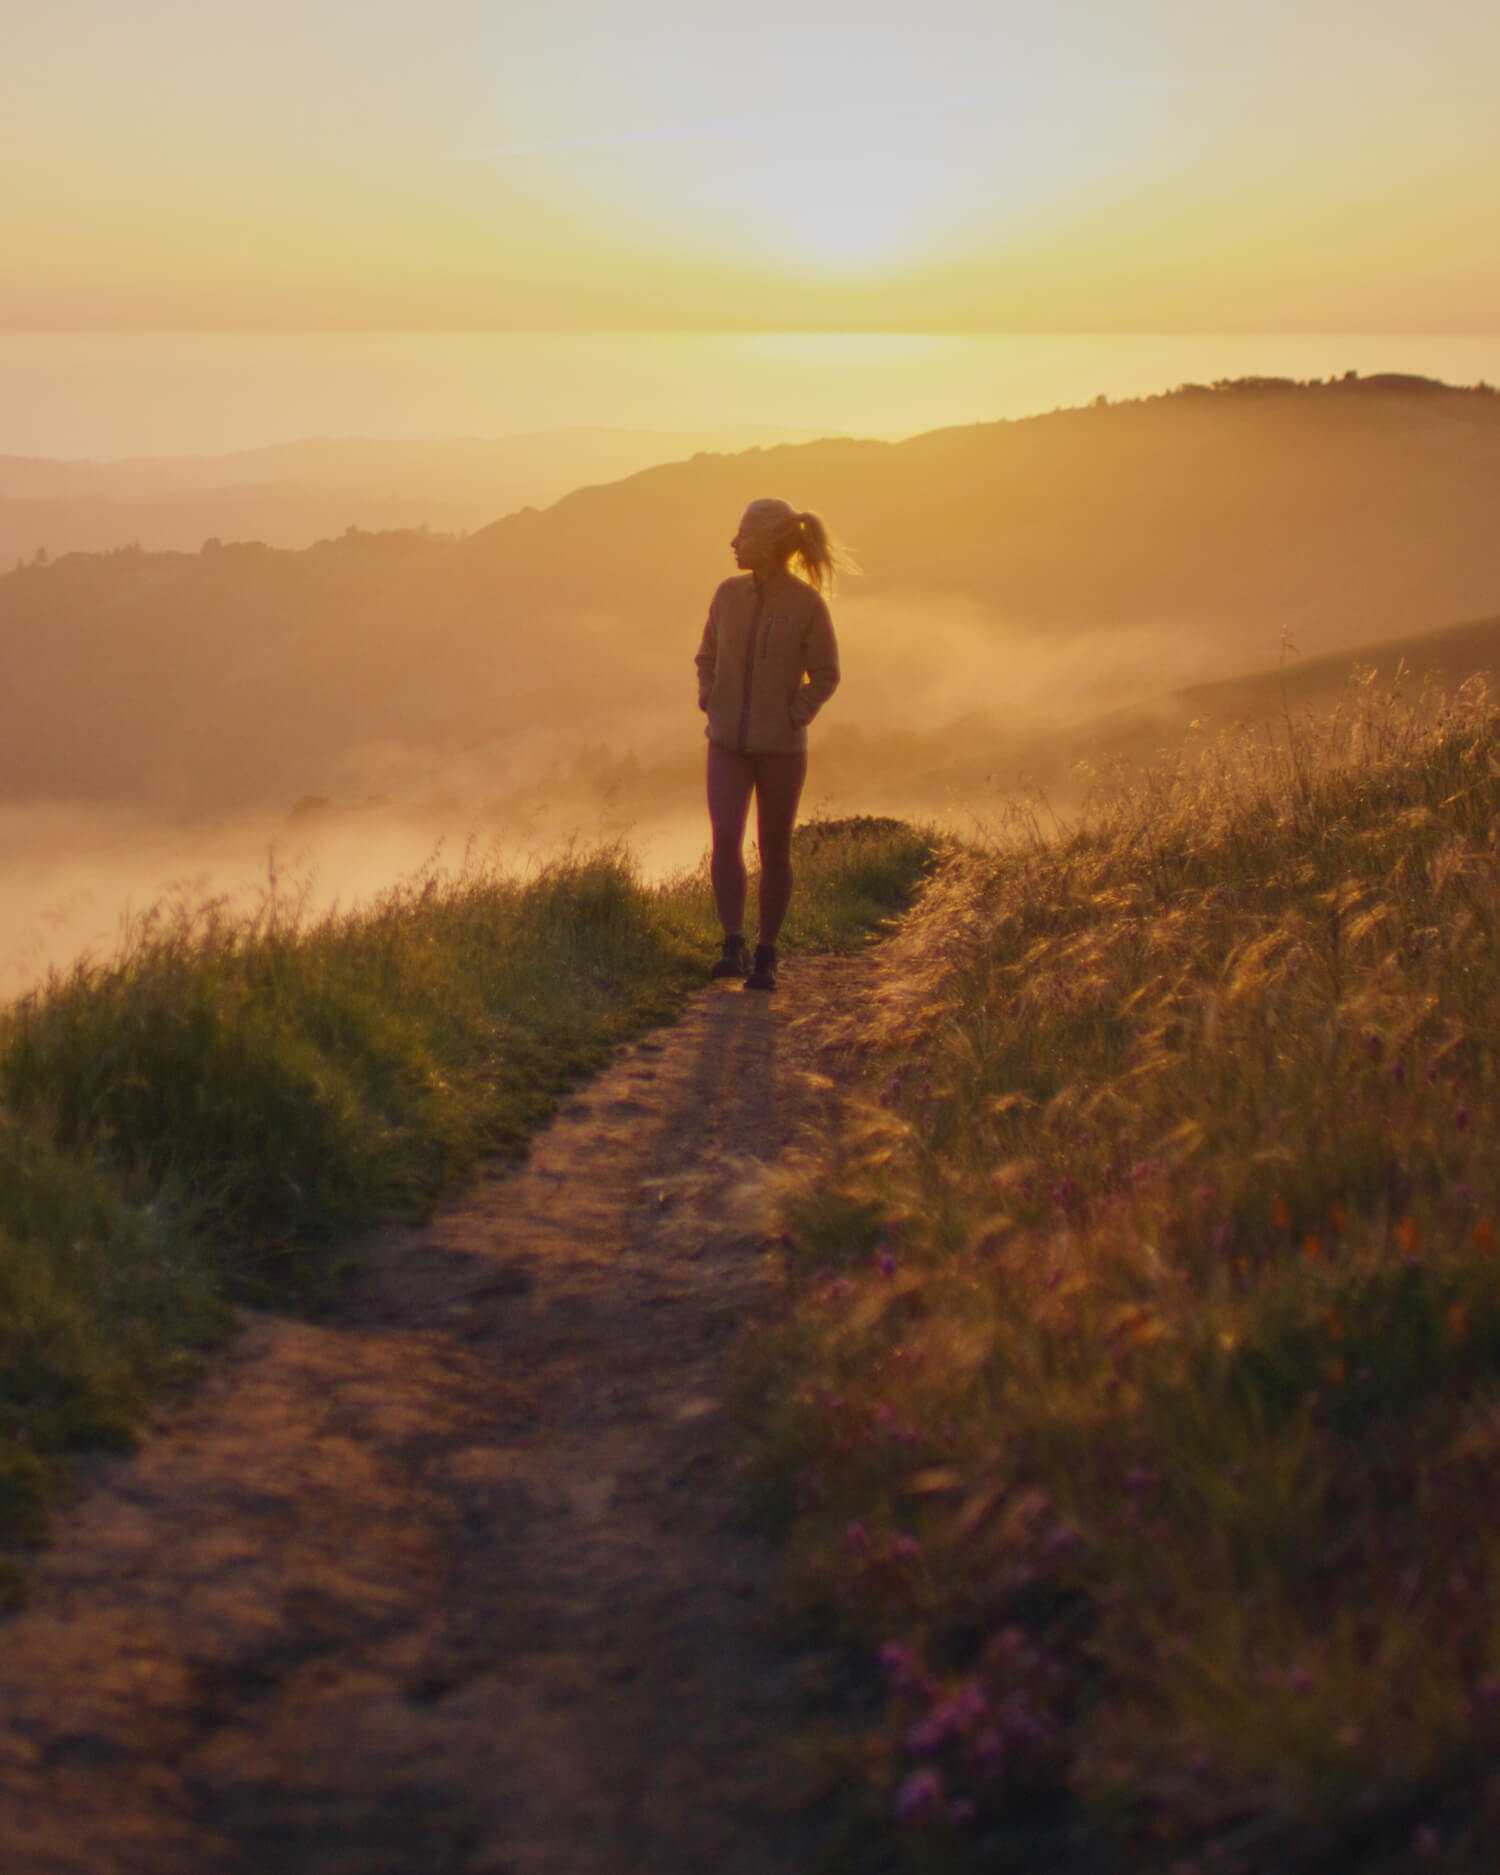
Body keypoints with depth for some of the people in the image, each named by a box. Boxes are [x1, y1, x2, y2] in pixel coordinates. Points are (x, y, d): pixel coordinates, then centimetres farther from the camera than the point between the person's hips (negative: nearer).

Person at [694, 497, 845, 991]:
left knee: (774, 852, 6)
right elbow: (708, 657, 15)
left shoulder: (808, 604, -10)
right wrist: (708, 700, 0)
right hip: (728, 744, 3)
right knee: (725, 839, -15)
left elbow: (826, 675, -1)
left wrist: (795, 718, -12)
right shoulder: (729, 594, 2)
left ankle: (766, 956, 18)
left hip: (781, 747, -3)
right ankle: (732, 948, -12)